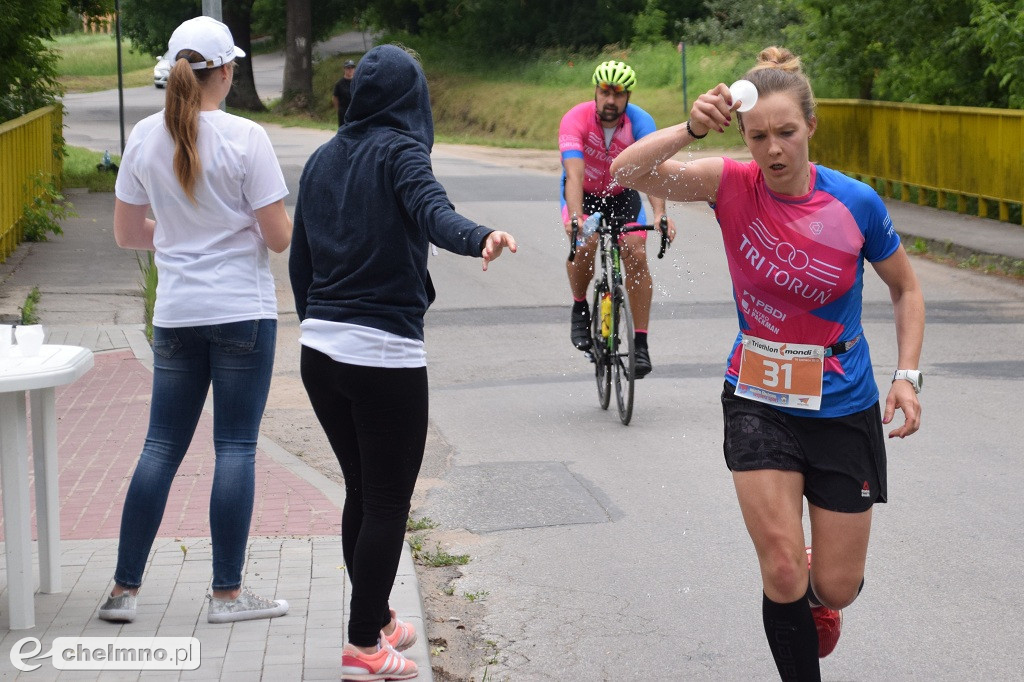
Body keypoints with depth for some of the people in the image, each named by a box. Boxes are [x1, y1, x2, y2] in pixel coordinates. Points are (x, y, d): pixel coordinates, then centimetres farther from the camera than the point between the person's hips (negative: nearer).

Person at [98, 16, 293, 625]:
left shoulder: (145, 137, 2)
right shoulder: (245, 138, -12)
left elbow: (128, 233, 9)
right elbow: (278, 237, -10)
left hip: (176, 313, 4)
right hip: (242, 311, -4)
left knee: (162, 446, 11)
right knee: (236, 448, 3)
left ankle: (125, 589, 14)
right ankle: (228, 593, 9)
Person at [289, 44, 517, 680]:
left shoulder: (323, 160, 12)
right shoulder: (400, 150, -8)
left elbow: (299, 262, 18)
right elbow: (430, 207, -30)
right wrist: (475, 236, -48)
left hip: (320, 348, 7)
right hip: (386, 354, -7)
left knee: (362, 491, 19)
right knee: (388, 503, 2)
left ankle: (376, 620, 30)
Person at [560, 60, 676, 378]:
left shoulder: (640, 122, -24)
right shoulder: (575, 119, -29)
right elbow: (574, 173, -41)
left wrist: (660, 214, -54)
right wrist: (576, 217, -58)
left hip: (622, 193, 1)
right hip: (583, 193, -1)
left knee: (636, 254, -16)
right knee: (585, 243, -29)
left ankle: (640, 344, -9)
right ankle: (580, 309, -2)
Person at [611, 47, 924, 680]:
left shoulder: (856, 203, -12)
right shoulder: (734, 185, -12)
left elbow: (906, 288, 4)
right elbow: (628, 171, -23)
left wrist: (907, 375, -6)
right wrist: (690, 128, -38)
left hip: (843, 409, 0)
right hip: (760, 401, 0)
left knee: (836, 588, 8)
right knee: (783, 572, -10)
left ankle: (820, 599, 47)